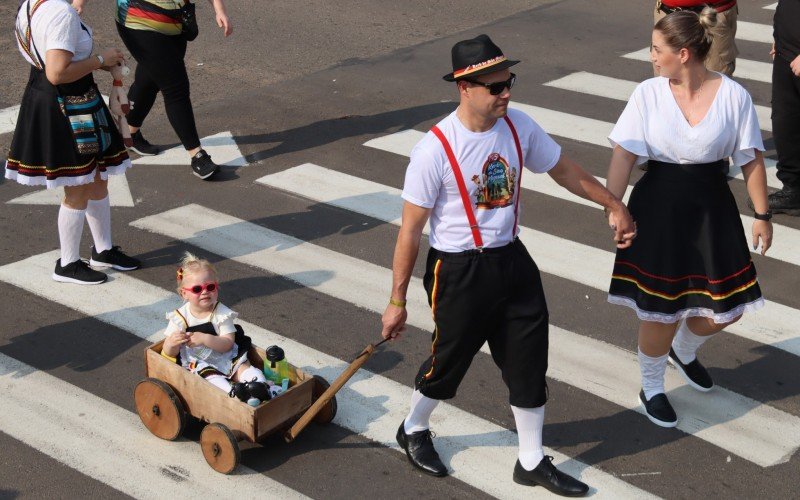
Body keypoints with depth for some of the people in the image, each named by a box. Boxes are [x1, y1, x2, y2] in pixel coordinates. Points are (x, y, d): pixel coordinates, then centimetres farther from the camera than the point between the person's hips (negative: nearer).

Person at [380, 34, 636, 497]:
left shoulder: (519, 127, -5)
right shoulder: (435, 150, -21)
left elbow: (564, 170, 13)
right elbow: (410, 230, -15)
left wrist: (615, 206, 20)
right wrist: (397, 301, -11)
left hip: (512, 262, 5)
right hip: (459, 272, -5)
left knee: (530, 361, 10)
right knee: (449, 361, 12)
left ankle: (532, 462, 29)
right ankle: (414, 429, 43)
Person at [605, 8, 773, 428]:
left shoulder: (733, 95, -9)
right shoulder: (648, 94, -9)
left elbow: (750, 160, -2)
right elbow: (624, 155, -9)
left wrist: (762, 214, 1)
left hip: (711, 208, 2)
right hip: (658, 208, -1)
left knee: (726, 308, 9)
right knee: (660, 310, 3)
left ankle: (683, 350, 44)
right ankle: (651, 389, 29)